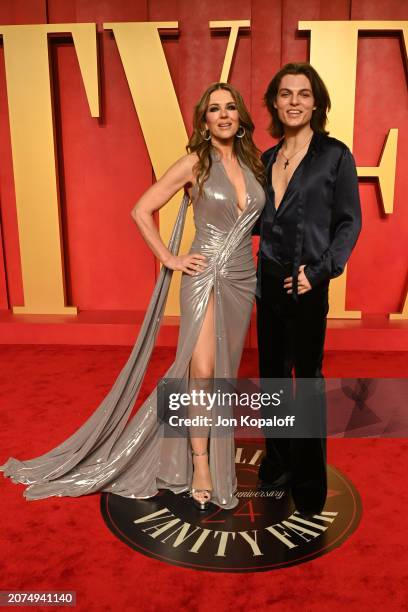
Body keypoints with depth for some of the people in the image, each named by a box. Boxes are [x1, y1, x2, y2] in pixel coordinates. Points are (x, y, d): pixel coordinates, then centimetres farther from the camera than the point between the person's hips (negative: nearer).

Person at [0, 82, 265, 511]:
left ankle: (210, 445, 31)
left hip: (243, 278, 5)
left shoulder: (252, 163, 8)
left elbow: (262, 217, 24)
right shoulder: (194, 163, -6)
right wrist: (169, 258, -8)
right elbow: (141, 211, -6)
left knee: (224, 372, 12)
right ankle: (200, 465, 5)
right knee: (203, 371, -11)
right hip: (205, 277, -5)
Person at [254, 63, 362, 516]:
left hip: (306, 284, -5)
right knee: (272, 371, 13)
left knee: (307, 376, 5)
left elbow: (349, 223, -7)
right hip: (269, 279, 6)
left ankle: (309, 479, 24)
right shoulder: (268, 158, 11)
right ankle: (278, 461, 33)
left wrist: (320, 272, -17)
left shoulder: (334, 154, -5)